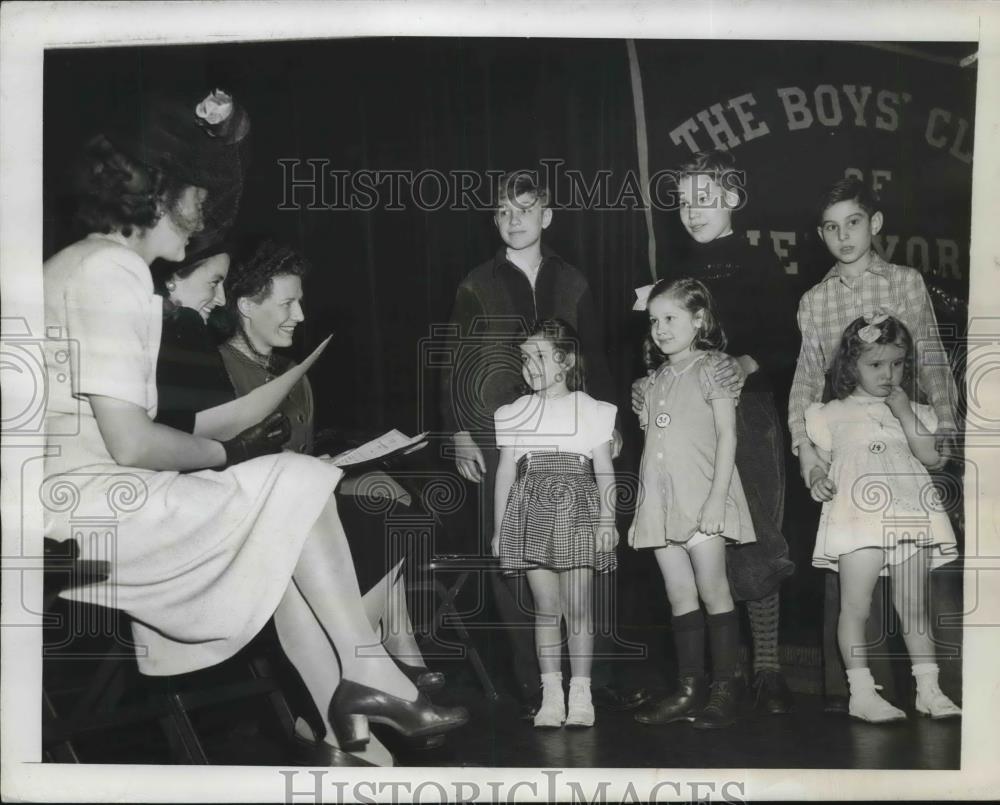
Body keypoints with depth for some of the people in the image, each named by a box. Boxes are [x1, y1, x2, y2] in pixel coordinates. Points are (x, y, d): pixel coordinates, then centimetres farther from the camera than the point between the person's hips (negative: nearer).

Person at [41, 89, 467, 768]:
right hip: (85, 505, -10)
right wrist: (227, 452, -6)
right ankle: (370, 681, -2)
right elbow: (131, 441, -21)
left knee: (282, 530, 5)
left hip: (83, 496, 10)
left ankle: (341, 719, 1)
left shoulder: (82, 264, 19)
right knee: (297, 485, -10)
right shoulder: (111, 273, -14)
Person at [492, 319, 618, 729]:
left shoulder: (590, 410, 4)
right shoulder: (515, 414, 9)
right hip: (532, 513, 2)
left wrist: (607, 522, -3)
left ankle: (580, 695, 9)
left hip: (577, 511, -2)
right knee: (546, 609, 3)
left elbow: (604, 471, 4)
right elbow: (505, 472, 11)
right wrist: (499, 527, 9)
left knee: (578, 608, 0)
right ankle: (551, 695, 10)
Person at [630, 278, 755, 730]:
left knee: (713, 591, -3)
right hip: (661, 503, 6)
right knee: (679, 596, 7)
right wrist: (642, 509, 14)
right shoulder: (656, 379, 17)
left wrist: (717, 497, -17)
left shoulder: (711, 369, -1)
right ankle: (688, 690, 12)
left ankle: (726, 689, 4)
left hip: (701, 500, -6)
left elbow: (727, 436, -8)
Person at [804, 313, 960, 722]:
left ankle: (929, 690, 12)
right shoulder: (833, 415, 9)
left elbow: (932, 456, 1)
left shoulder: (914, 413, 16)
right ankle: (862, 694, 1)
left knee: (913, 607, 7)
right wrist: (818, 480, -8)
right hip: (858, 517, -2)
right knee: (855, 608, -4)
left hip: (909, 519, 3)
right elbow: (820, 461, 11)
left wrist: (904, 411, -4)